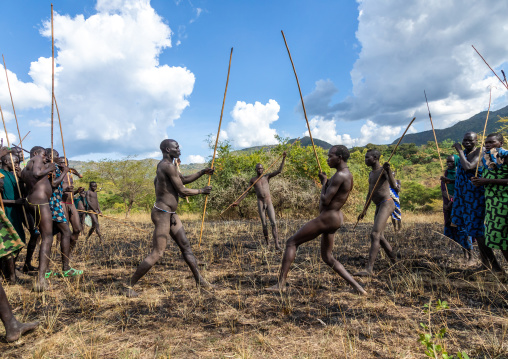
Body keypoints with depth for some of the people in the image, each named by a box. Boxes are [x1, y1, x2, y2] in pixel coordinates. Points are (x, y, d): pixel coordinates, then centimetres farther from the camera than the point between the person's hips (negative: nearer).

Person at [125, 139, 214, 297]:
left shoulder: (164, 166, 14)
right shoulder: (169, 166, -18)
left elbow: (184, 179, 25)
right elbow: (182, 191, -17)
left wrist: (202, 172, 16)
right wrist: (201, 191, -3)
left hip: (171, 214, 11)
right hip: (162, 214, -11)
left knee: (186, 246, 12)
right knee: (157, 253, -6)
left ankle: (199, 280, 21)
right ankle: (129, 285, 7)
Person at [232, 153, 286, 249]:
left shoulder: (267, 176, 12)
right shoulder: (252, 180, 10)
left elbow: (279, 171, 4)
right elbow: (246, 192, 11)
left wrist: (283, 159, -2)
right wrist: (237, 201, 5)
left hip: (269, 203, 1)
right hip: (260, 203, 0)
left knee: (273, 223, -12)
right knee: (264, 225, -1)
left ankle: (277, 244, -16)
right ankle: (267, 243, 15)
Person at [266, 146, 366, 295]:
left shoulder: (339, 176, -19)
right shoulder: (348, 175, 13)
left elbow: (325, 201, -22)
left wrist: (324, 183, -7)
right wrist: (326, 182, 10)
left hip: (326, 218, -10)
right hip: (336, 218, 10)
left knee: (291, 243, -1)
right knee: (328, 258, 19)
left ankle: (281, 283, 2)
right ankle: (357, 287, 17)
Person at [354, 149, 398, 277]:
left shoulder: (383, 170, -7)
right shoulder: (371, 174, 20)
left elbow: (393, 185, -25)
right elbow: (370, 193, 25)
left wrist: (388, 170, -39)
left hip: (386, 204, -10)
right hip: (379, 207, 10)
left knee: (375, 234, -21)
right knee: (380, 236, 16)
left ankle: (368, 269, -27)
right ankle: (394, 260, 33)